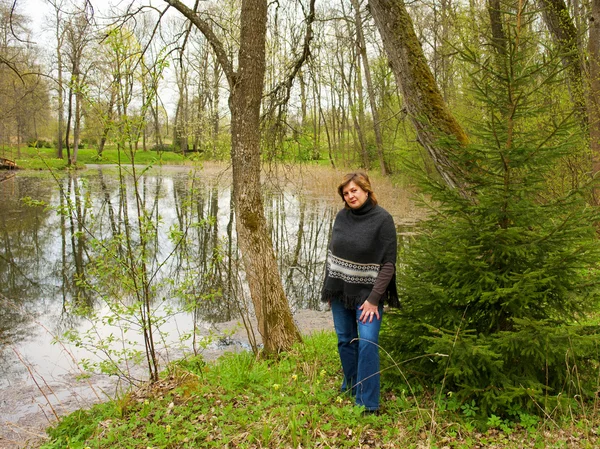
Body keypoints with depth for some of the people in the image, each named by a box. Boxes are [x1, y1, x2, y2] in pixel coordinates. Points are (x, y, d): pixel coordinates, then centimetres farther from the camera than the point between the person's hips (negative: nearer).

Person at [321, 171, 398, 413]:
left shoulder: (382, 219, -12)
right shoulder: (341, 217, 2)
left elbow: (388, 263, -13)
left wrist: (374, 299, -17)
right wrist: (329, 289, 11)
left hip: (367, 293, -5)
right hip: (340, 292, 5)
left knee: (367, 343, -12)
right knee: (345, 341, 14)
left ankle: (367, 404, -2)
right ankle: (351, 387, 34)